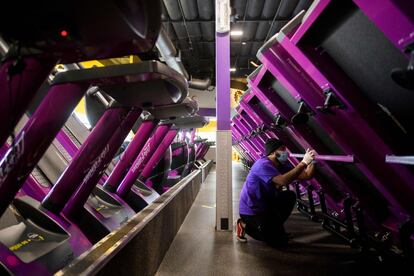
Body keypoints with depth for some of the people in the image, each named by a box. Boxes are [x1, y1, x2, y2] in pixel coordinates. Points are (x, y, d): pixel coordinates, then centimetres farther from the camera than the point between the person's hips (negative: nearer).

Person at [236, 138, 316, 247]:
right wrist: (303, 163, -36)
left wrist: (312, 162, -18)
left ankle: (274, 226, 13)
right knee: (280, 240, -5)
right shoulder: (263, 164, -24)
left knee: (290, 196, 3)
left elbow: (306, 176, 0)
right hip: (251, 210, -9)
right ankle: (246, 225, 6)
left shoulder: (282, 166, 4)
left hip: (265, 204, 9)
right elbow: (283, 181, -40)